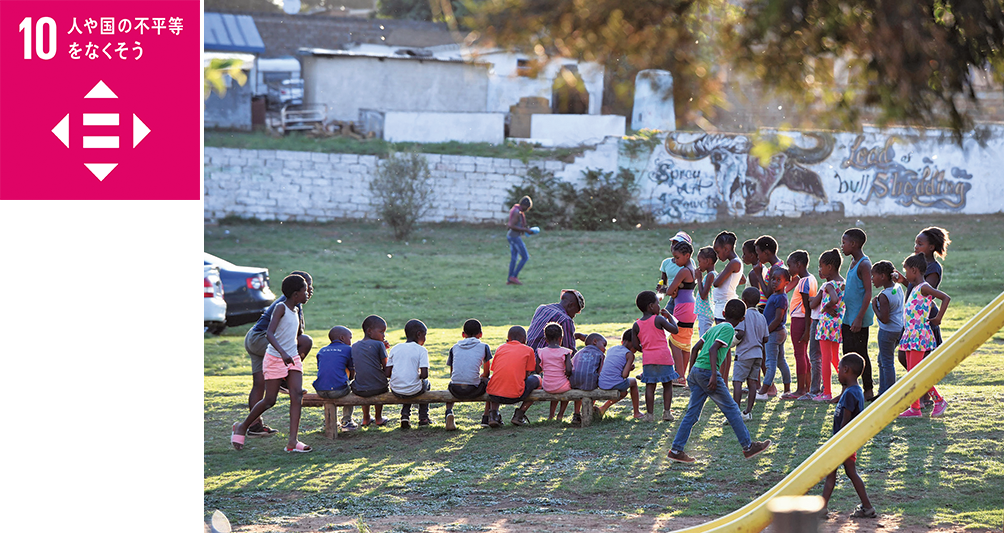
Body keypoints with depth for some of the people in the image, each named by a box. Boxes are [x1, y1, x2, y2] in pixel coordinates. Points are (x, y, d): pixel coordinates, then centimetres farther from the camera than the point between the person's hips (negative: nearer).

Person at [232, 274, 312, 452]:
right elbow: (269, 333, -29)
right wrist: (282, 352, -41)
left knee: (297, 394, -11)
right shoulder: (281, 309, -15)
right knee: (269, 400, -1)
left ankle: (293, 441, -18)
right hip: (275, 358, -7)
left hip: (293, 358, 7)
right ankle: (242, 427, 22)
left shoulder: (294, 311, 10)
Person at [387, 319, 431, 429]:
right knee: (426, 383, 33)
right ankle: (423, 417, 35)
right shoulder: (421, 350, -5)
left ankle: (405, 414, 18)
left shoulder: (395, 349, 6)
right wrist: (419, 377, 9)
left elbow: (387, 373, 2)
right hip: (413, 391, -3)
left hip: (395, 390, 3)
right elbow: (424, 375, -14)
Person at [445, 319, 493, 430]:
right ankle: (486, 417, 25)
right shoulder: (484, 347, 10)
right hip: (474, 390, -2)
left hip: (456, 391, 2)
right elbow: (486, 373, 18)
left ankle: (449, 412, 9)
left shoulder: (454, 348, 18)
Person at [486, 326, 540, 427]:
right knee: (536, 380, 24)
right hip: (515, 395, -3)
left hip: (494, 394, 3)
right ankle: (519, 414, 14)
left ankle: (493, 411, 14)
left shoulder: (501, 348, 17)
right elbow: (527, 375, 13)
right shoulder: (528, 350, 10)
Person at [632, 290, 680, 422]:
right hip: (663, 357, -3)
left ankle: (649, 414, 3)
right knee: (667, 385, 9)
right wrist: (669, 316, 12)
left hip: (647, 358, 3)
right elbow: (675, 330, -1)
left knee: (650, 386, 6)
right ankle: (667, 411, 4)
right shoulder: (659, 320, -7)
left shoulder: (636, 325, 3)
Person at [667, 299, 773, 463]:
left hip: (696, 370, 8)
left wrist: (691, 372, 24)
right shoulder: (728, 329, -5)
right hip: (707, 371, -8)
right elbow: (713, 350, -17)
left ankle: (676, 450, 4)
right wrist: (714, 375, -22)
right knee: (731, 409, 2)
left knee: (692, 413, 8)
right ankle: (748, 447, 9)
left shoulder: (714, 328, 20)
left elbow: (695, 348, 21)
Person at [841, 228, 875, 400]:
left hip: (859, 318, -9)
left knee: (860, 354, -4)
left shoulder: (864, 264, -14)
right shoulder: (853, 263, 14)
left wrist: (859, 318, -23)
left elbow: (868, 293, -19)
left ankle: (868, 391, 2)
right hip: (848, 318, 9)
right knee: (848, 354, 11)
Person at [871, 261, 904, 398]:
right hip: (900, 329, 10)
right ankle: (883, 391, 28)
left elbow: (884, 319, -25)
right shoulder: (898, 287, 2)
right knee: (882, 360, 21)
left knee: (887, 362, 0)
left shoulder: (884, 296, -23)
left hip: (887, 331, -10)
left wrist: (874, 306, -16)